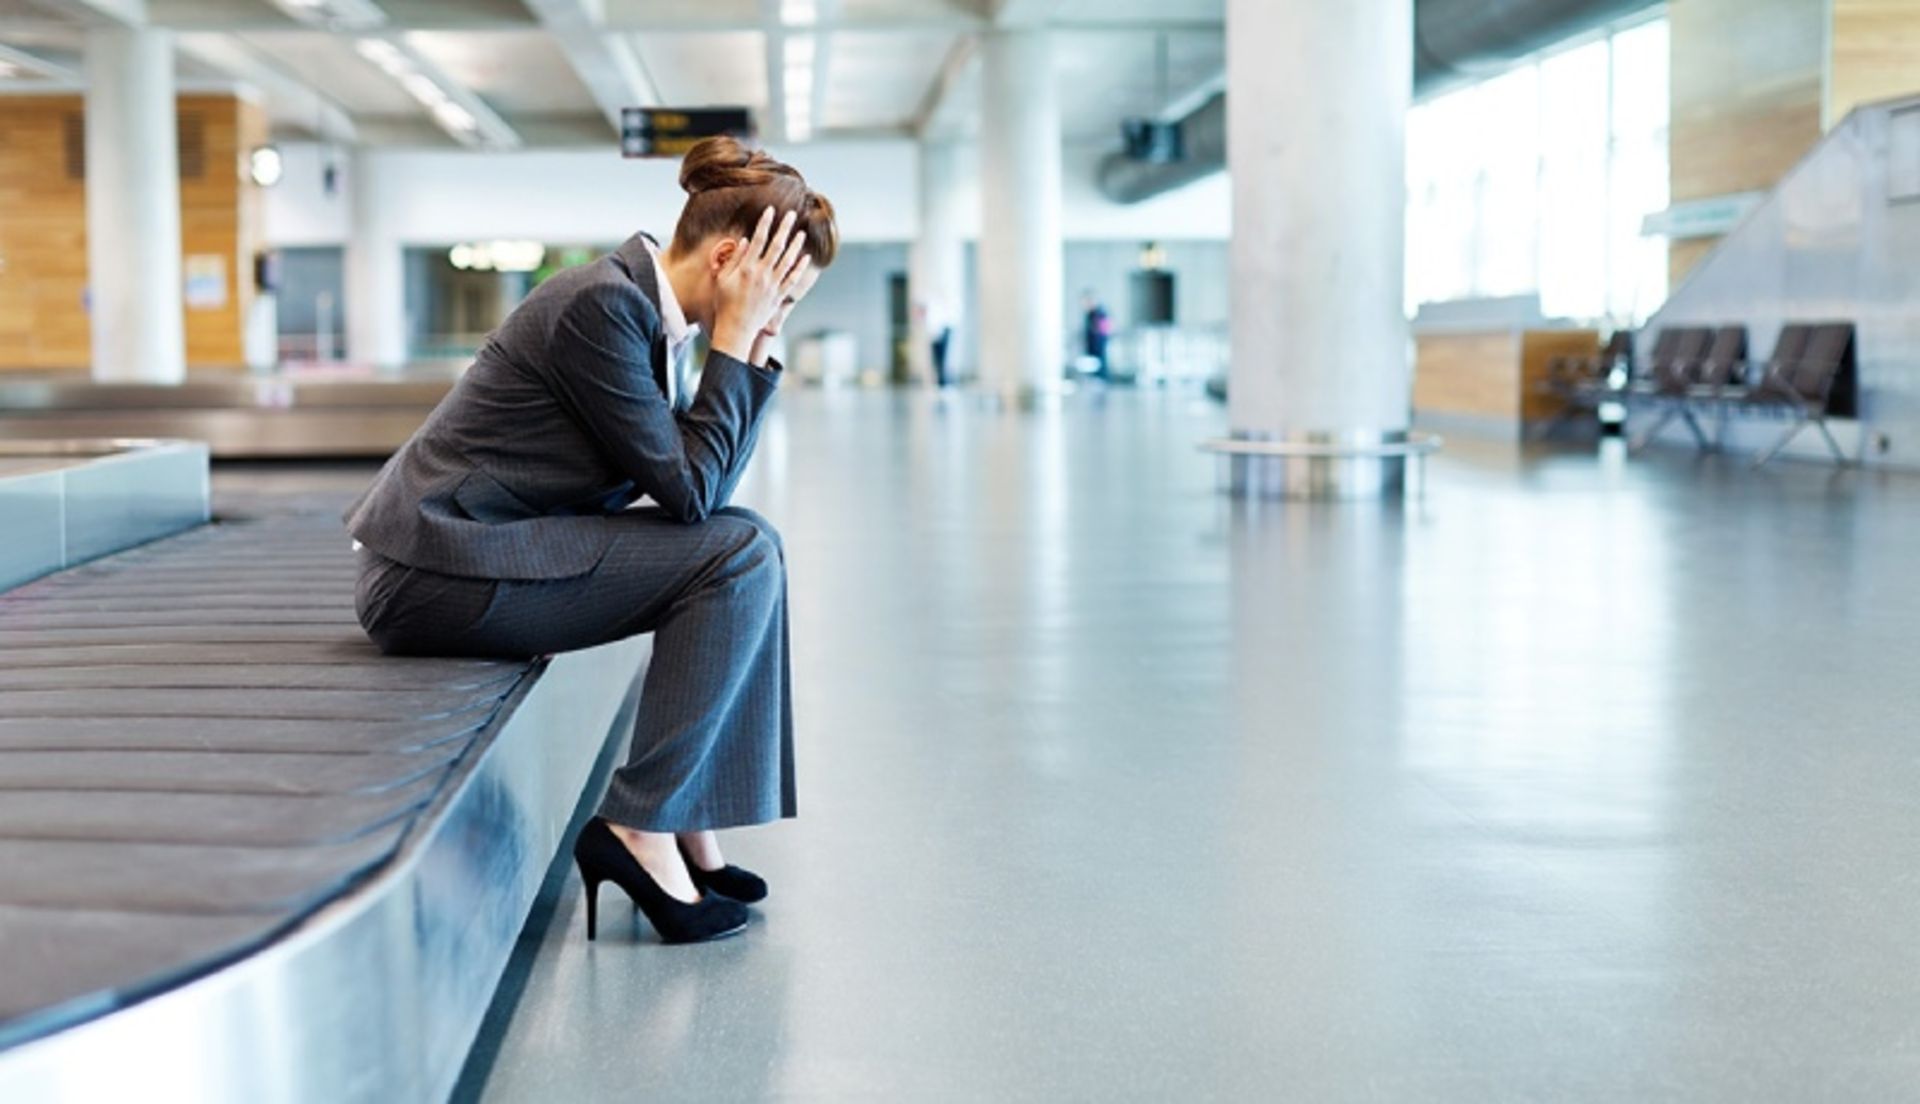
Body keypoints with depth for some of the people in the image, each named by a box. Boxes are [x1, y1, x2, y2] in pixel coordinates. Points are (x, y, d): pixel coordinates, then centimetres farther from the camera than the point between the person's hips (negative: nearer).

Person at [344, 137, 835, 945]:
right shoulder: (602, 305, -19)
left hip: (479, 548, 10)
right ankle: (638, 830, -11)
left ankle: (689, 818, 8)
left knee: (745, 548, 7)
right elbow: (688, 489, -18)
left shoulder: (640, 306, 9)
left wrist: (756, 353, 2)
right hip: (435, 569, -10)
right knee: (738, 556, -16)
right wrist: (733, 338, -13)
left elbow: (703, 485, 10)